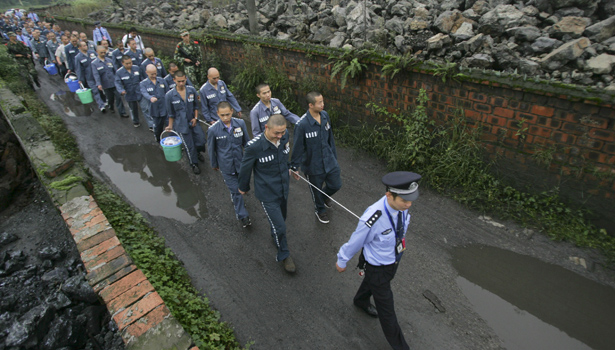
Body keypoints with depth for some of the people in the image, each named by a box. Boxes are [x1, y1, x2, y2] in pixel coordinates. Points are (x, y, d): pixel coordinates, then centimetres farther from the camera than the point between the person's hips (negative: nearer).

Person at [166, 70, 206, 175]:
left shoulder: (192, 90, -5)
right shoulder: (170, 95, -11)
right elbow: (170, 113, 0)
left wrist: (195, 117, -2)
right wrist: (170, 126, 5)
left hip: (193, 121, 3)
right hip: (181, 124, -2)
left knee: (201, 140, 0)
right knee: (189, 146, 4)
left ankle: (198, 152, 37)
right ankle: (194, 164, 27)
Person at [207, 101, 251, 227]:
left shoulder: (240, 123, -13)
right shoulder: (213, 130, -18)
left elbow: (246, 142, 2)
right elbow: (211, 149, -3)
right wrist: (214, 164, 8)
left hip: (240, 162, 3)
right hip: (226, 165, -3)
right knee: (235, 190, 4)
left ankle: (236, 200, 54)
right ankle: (242, 215, 20)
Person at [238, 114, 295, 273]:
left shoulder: (284, 136, -14)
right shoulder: (254, 146, -30)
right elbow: (245, 168, -11)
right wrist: (243, 187, 4)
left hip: (283, 189, 6)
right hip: (267, 193, -5)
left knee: (281, 218, 27)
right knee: (279, 226, 1)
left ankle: (276, 236, 59)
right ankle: (284, 255, 29)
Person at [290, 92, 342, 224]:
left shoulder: (325, 115, -7)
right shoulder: (302, 124, -26)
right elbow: (297, 147, -15)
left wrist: (334, 155, 16)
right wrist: (294, 167, -6)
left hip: (329, 161, 5)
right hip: (313, 165, -5)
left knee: (336, 185, 16)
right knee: (317, 190, 18)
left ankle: (325, 196, 52)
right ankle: (320, 210, 49)